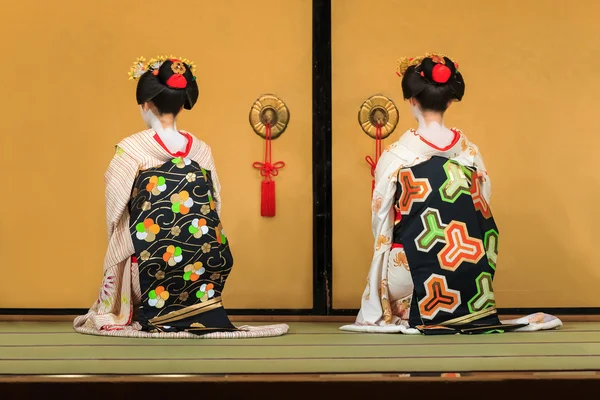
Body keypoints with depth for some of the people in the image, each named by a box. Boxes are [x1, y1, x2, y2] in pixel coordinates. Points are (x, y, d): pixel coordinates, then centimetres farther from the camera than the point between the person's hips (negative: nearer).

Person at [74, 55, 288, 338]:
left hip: (149, 264, -3)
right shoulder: (201, 150, 1)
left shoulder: (131, 149, -9)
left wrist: (120, 247, 15)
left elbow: (115, 213, -3)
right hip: (200, 264, 3)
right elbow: (214, 209, 6)